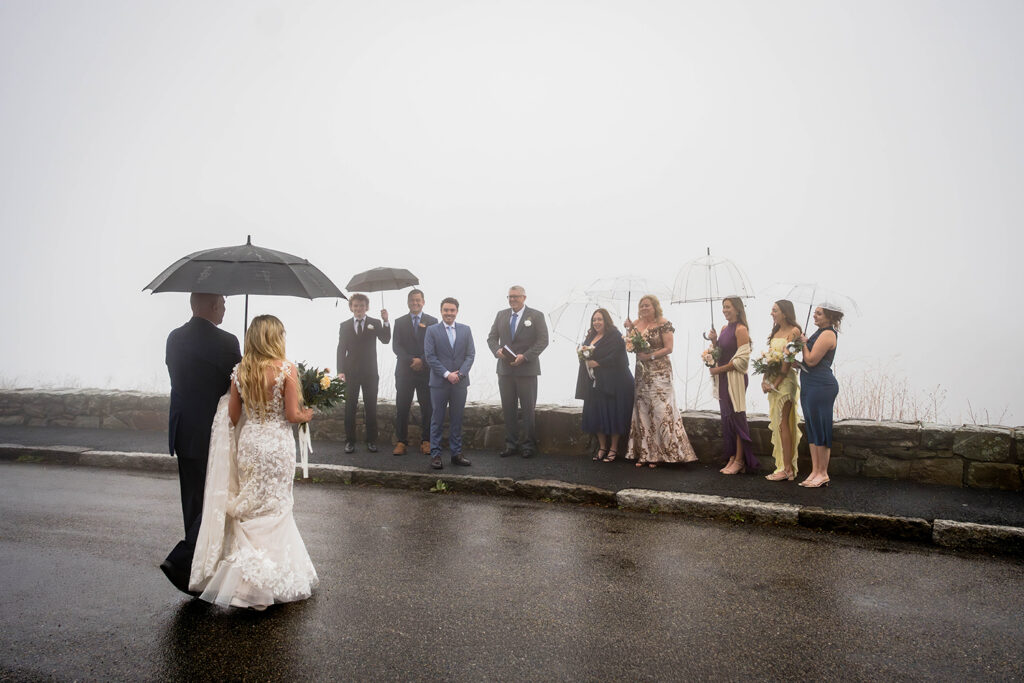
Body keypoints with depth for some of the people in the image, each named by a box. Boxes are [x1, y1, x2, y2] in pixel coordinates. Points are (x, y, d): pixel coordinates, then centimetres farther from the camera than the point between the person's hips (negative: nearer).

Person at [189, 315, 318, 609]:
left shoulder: (240, 371, 0)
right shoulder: (286, 369, -13)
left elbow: (232, 416, 4)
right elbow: (292, 415, -12)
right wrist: (308, 414, 7)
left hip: (248, 441, 4)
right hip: (277, 443, -4)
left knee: (249, 506, 16)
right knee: (274, 507, 8)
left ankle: (247, 573, 24)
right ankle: (269, 579, 13)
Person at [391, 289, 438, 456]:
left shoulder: (432, 321, 8)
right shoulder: (400, 322, 10)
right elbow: (396, 346, 1)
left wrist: (422, 360, -11)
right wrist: (411, 360, -11)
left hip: (426, 371, 0)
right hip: (404, 371, 1)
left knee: (427, 408, 2)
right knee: (402, 408, 1)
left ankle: (426, 442, 10)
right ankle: (401, 442, 8)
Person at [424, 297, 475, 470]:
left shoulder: (465, 330, 9)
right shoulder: (432, 330, 1)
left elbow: (471, 354, 5)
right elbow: (430, 356, -5)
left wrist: (460, 373, -9)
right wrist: (447, 374, -13)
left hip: (460, 382, 3)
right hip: (439, 382, -2)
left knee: (457, 419, 8)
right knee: (437, 420, 1)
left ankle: (457, 453, 16)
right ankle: (435, 454, 7)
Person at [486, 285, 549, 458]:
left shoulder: (536, 316, 0)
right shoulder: (501, 315, 12)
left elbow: (543, 341, -6)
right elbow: (492, 338, 13)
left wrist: (525, 356, -16)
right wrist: (497, 350, -9)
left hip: (527, 369, -3)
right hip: (505, 369, 4)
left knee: (528, 409, 2)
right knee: (508, 408, 6)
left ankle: (529, 445, 12)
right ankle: (511, 444, 15)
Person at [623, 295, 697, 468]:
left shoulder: (663, 324, -4)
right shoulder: (636, 324, 11)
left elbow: (669, 348, -9)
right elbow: (631, 346, 10)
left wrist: (650, 356, -17)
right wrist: (629, 329, -2)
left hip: (659, 373, -5)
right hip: (642, 373, 5)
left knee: (661, 410, -8)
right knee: (642, 411, 4)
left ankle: (658, 454, -1)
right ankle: (645, 453, 11)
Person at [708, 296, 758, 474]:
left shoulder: (741, 329, -11)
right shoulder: (725, 328, 14)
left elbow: (742, 359, -16)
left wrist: (720, 369, -12)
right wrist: (714, 340, 2)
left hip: (735, 378, -8)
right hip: (722, 379, 8)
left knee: (736, 417, -4)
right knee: (727, 418, 9)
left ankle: (739, 461, 3)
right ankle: (732, 458, 15)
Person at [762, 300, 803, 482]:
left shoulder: (794, 331, -10)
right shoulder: (775, 332, 15)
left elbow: (788, 359, -15)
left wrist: (776, 382, -17)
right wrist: (765, 380, 2)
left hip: (785, 380, -8)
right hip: (772, 381, 8)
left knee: (783, 422, -8)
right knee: (778, 423, 9)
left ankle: (787, 469, -3)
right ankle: (783, 466, 15)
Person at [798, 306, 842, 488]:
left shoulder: (828, 334, -13)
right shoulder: (820, 332, 17)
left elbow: (811, 360, -18)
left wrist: (803, 343, -5)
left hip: (821, 386, -10)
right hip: (810, 385, 10)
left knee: (820, 429, -3)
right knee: (812, 429, 12)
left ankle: (823, 473, 6)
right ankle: (815, 471, 18)